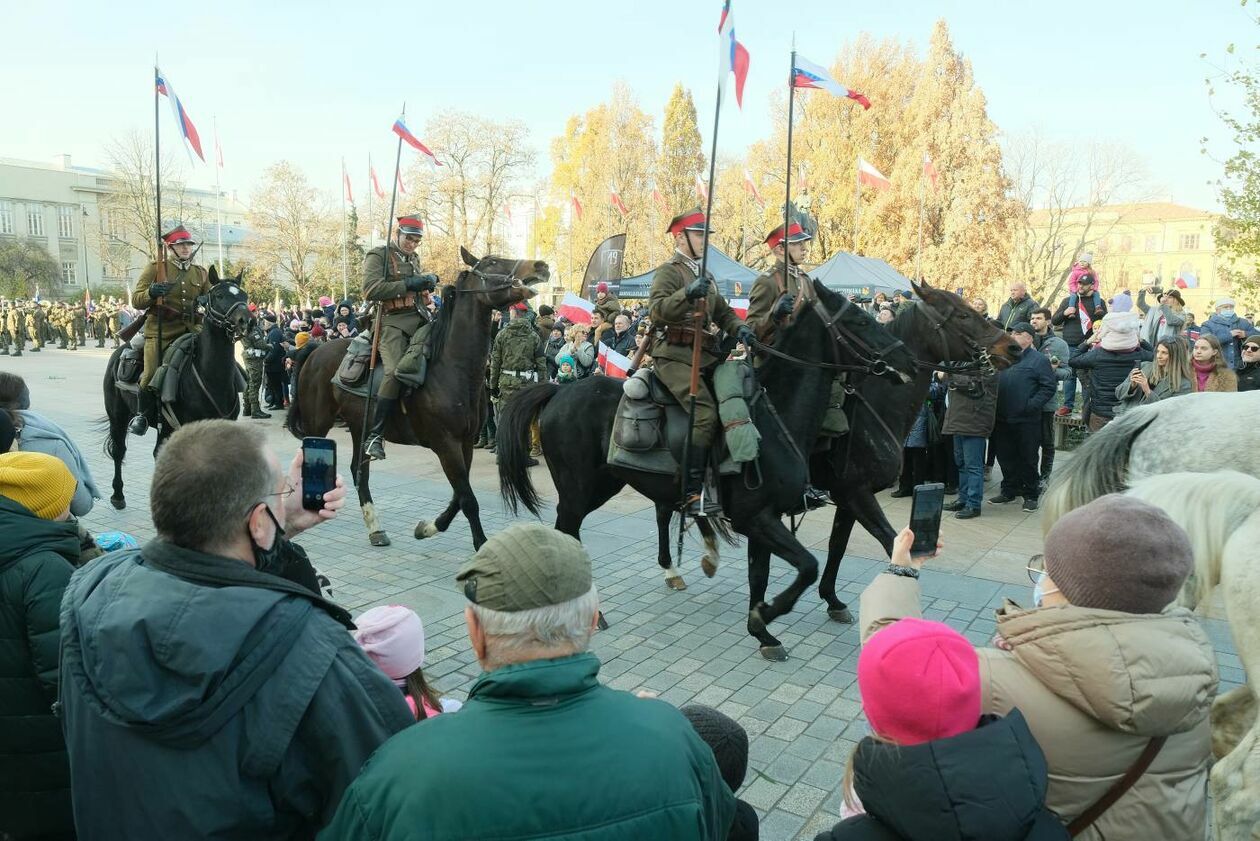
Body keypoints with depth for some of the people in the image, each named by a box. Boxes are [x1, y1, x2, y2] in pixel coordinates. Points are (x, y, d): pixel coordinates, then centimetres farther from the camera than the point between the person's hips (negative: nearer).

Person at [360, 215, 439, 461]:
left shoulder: (414, 259, 22)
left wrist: (428, 282, 13)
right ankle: (375, 435, -20)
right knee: (396, 372, -25)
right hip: (393, 322, -7)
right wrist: (407, 284, -16)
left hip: (419, 318, 7)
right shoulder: (378, 255, 1)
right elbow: (370, 290, -14)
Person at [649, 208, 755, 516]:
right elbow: (657, 310, -18)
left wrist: (740, 328, 3)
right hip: (674, 356, -9)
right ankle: (692, 493, -22)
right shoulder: (668, 272, -1)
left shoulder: (706, 277, 25)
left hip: (705, 356, 9)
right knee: (706, 414, -24)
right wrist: (687, 293, -32)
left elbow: (723, 313, 23)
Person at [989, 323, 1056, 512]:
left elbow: (1049, 387, -10)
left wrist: (1032, 405, -17)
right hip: (1002, 419, 5)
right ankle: (1009, 491, 25)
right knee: (1005, 457, 12)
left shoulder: (1039, 360, -5)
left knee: (1028, 459, 3)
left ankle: (1031, 495, 15)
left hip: (1027, 420, -5)